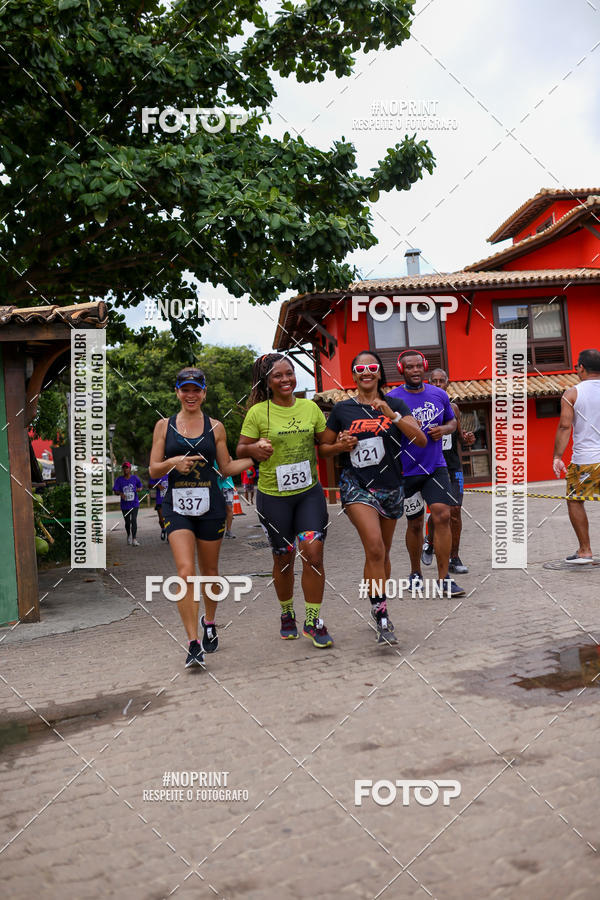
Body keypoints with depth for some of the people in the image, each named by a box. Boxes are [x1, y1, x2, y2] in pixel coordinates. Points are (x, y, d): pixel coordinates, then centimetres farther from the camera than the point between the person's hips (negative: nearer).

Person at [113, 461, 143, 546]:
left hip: (134, 504, -1)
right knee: (127, 522, 13)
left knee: (134, 520, -15)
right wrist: (120, 493, -26)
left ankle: (134, 539, -15)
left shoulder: (135, 478, 1)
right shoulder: (119, 479, -2)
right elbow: (115, 490, -5)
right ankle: (129, 536, 39)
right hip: (124, 505, 1)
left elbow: (140, 486, 14)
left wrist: (139, 489, -9)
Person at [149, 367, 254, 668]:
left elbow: (226, 468, 12)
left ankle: (209, 623, 39)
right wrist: (174, 463, -14)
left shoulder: (215, 427, 6)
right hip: (177, 506, -1)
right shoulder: (164, 425, 6)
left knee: (209, 571, 13)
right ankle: (194, 644, -11)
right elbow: (153, 470, 5)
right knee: (186, 572, -15)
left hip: (210, 505, 1)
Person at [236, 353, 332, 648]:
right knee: (284, 558, 10)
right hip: (273, 495, -2)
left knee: (313, 552, -10)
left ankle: (313, 622, 5)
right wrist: (254, 449, -23)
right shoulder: (258, 412, -5)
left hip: (309, 492, 2)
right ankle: (287, 615, 33)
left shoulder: (310, 407, 4)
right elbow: (240, 450, -1)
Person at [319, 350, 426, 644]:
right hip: (356, 485, -3)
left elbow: (421, 440, -8)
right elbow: (323, 448, 12)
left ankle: (378, 607, 33)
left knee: (382, 554, 13)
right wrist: (340, 446, -9)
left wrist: (393, 415, -18)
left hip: (390, 487, 3)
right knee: (375, 548, -22)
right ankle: (382, 618, -17)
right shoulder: (342, 409, 3)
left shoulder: (394, 405, 4)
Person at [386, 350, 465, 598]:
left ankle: (444, 579, -6)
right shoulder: (392, 399, -6)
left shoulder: (439, 395, 5)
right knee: (415, 523, 8)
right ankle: (415, 573, 30)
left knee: (442, 516, -12)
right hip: (407, 471, -2)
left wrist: (444, 429, -3)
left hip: (436, 466, 2)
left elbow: (452, 421, 19)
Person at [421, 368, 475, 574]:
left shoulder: (453, 408, 10)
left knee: (455, 511, -1)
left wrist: (467, 439, -2)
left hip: (453, 466, 3)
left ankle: (454, 559, 8)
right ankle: (430, 542, 26)